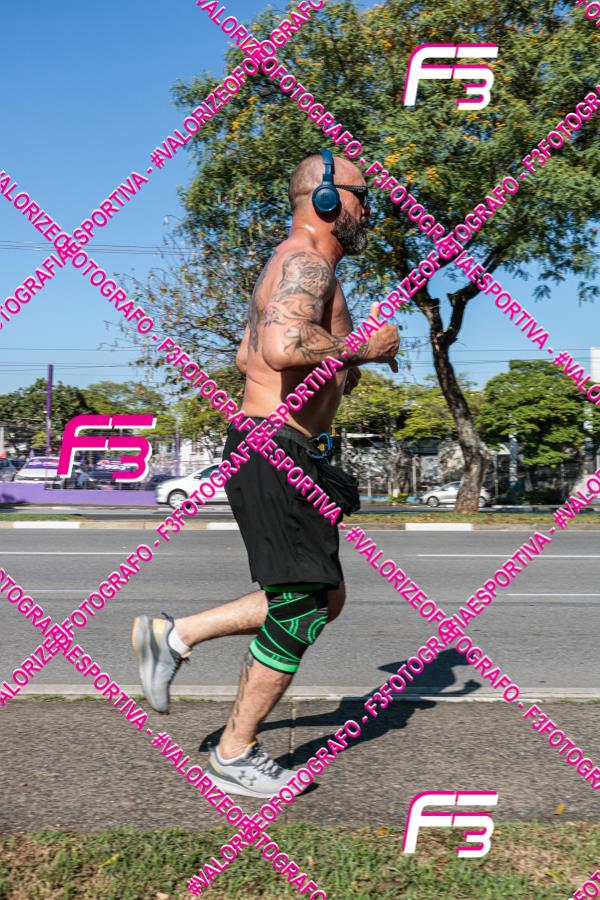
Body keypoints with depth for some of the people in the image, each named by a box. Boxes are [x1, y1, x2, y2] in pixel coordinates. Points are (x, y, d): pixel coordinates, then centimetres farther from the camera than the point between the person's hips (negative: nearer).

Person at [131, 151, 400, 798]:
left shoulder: (293, 266, 21)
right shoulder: (307, 262, -12)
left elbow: (248, 354, 29)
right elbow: (284, 347, -33)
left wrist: (335, 372, 21)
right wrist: (362, 349, -17)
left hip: (269, 450, 10)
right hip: (277, 452, -10)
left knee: (323, 598, 15)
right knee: (299, 610, 0)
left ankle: (173, 636, 20)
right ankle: (234, 754, 16)